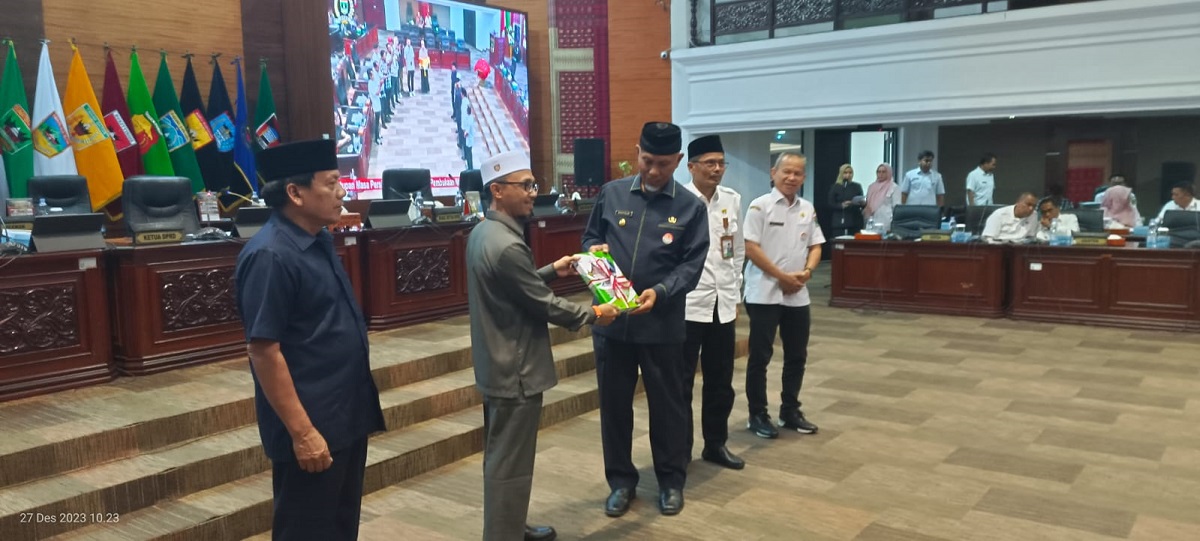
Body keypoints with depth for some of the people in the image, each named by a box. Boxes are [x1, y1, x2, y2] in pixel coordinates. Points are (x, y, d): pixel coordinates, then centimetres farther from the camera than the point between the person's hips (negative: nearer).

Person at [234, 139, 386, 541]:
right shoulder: (270, 256, -21)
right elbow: (264, 352, -22)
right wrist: (302, 432, -21)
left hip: (347, 416, 9)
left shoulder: (319, 240, 6)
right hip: (313, 426, -8)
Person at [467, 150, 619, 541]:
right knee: (510, 464, 2)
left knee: (501, 458, 21)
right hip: (515, 370, -10)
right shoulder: (507, 246, -26)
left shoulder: (484, 232, 6)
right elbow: (544, 305, -18)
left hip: (498, 365, 11)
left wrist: (552, 270, 14)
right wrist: (593, 314, -5)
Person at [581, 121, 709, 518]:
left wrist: (660, 292, -22)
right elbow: (590, 237, 13)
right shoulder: (611, 194, 3)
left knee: (666, 404, 11)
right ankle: (621, 480, 28)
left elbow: (692, 265, -6)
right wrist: (594, 249, -11)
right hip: (611, 319, 2)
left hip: (662, 324, -2)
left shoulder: (691, 207, -2)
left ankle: (671, 480, 29)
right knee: (613, 403, 11)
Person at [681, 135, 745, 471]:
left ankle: (716, 444, 29)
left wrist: (735, 296, 13)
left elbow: (738, 251, 14)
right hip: (686, 305, -5)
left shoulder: (732, 200, 8)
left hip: (723, 304, 5)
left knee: (721, 381, 14)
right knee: (681, 382, 5)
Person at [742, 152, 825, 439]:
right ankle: (758, 415, 12)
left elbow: (815, 246, 12)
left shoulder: (808, 209, 9)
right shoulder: (760, 206, -8)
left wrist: (807, 271, -8)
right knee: (760, 356, 2)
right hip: (764, 293, -6)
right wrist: (782, 276, -14)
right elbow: (751, 248, -13)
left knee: (797, 356, 13)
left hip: (798, 295, 6)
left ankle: (790, 411, 26)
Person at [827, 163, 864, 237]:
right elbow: (831, 205, 0)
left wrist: (861, 203, -10)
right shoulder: (835, 187, 4)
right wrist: (841, 205, -17)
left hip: (855, 222, 2)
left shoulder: (857, 186, 12)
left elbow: (863, 203, 13)